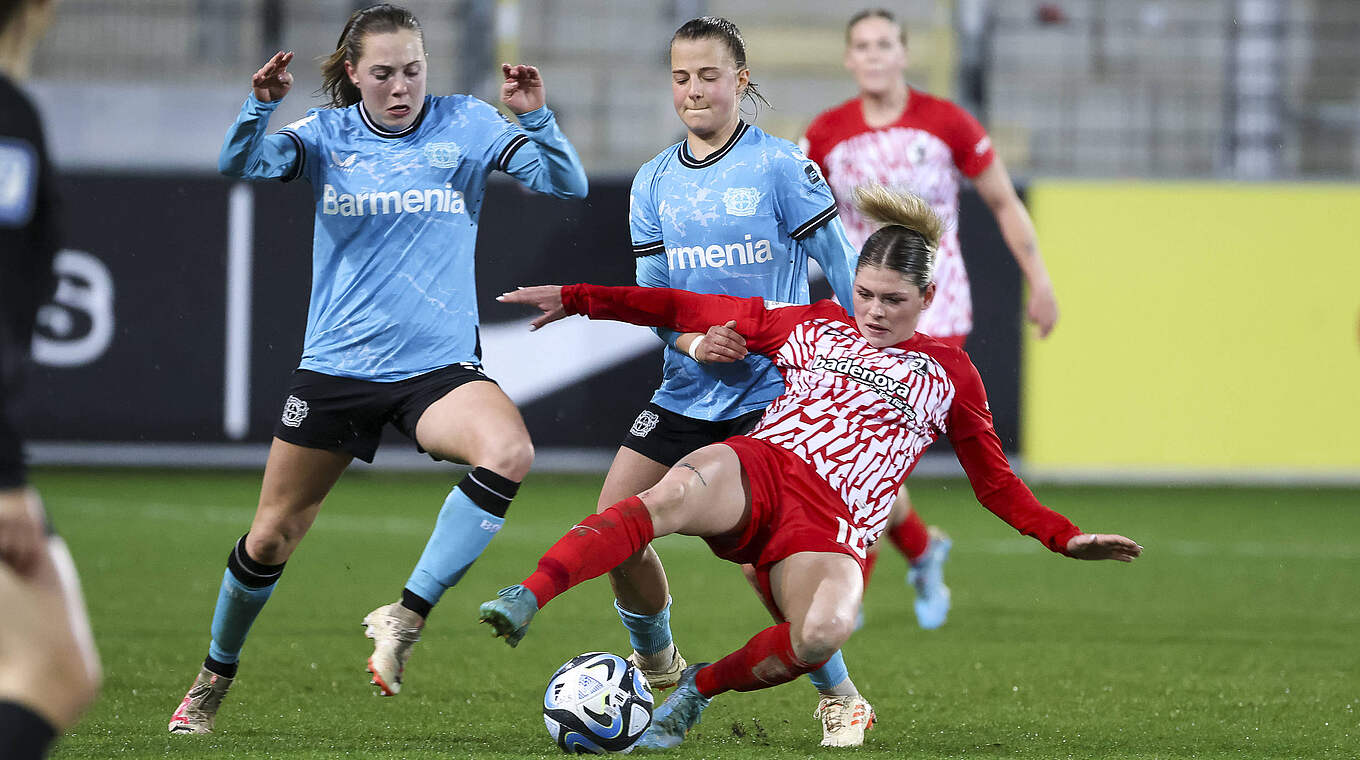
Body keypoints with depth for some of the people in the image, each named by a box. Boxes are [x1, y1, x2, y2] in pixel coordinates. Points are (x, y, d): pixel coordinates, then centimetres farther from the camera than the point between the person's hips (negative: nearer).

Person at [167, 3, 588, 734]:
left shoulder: (465, 127, 0)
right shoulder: (325, 136, 2)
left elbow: (566, 186, -8)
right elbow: (239, 168, -13)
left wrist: (536, 118, -26)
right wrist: (258, 107, -31)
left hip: (437, 365, -1)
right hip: (334, 366, 1)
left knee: (509, 451, -32)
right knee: (272, 535, 8)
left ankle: (406, 616, -22)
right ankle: (215, 677, 33)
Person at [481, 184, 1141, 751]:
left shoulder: (948, 372, 21)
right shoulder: (813, 327, 24)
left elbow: (995, 482, 25)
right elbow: (696, 311, 25)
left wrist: (1066, 538, 11)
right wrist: (576, 298, 22)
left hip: (833, 525, 0)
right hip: (758, 468, 0)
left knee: (824, 631, -37)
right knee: (678, 492, -39)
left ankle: (700, 688, -12)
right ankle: (525, 599, -53)